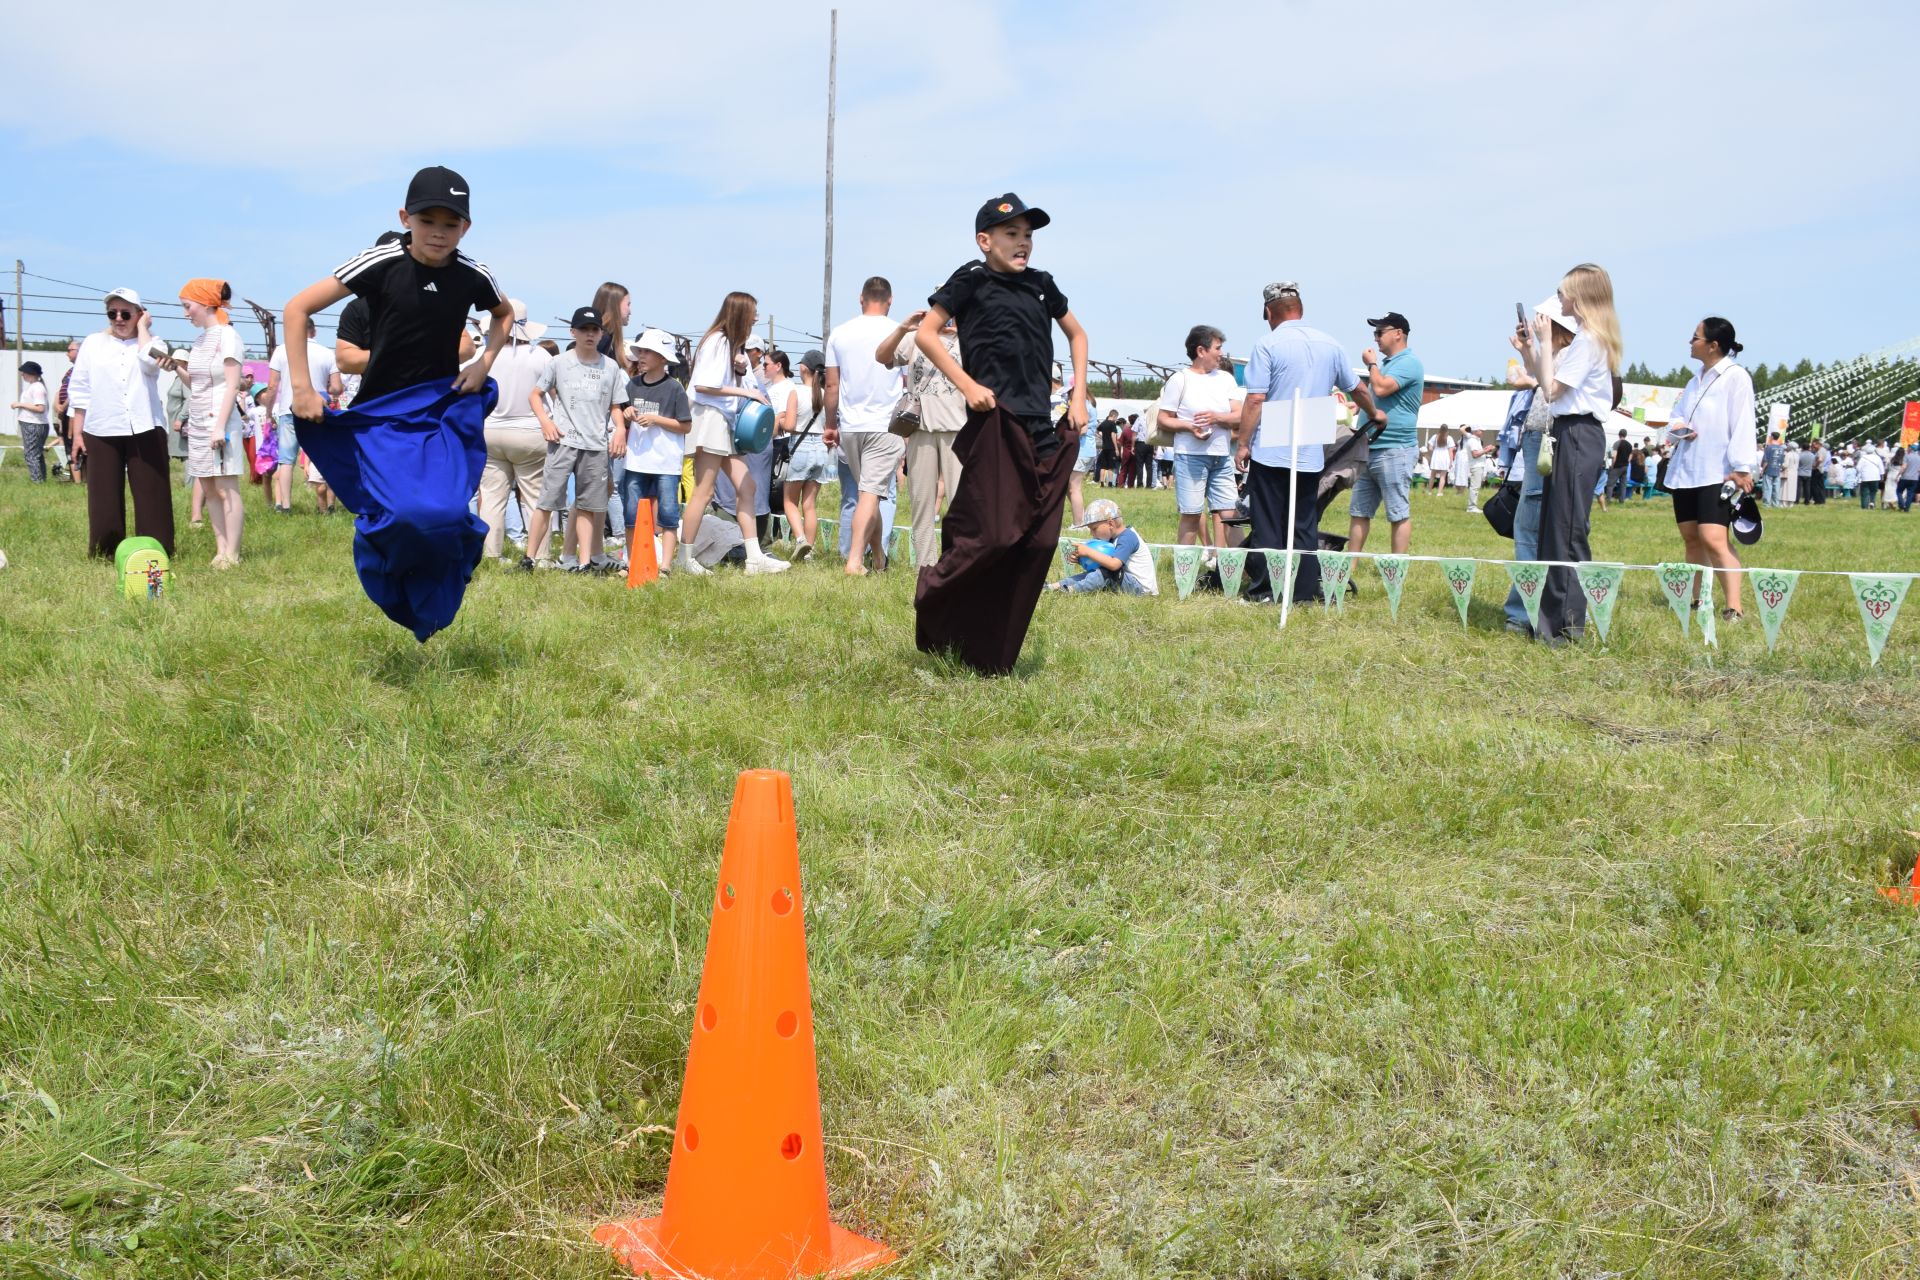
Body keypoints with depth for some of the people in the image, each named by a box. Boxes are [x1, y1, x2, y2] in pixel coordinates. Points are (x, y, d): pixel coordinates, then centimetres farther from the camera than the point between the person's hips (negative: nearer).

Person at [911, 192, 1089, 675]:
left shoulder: (1040, 284, 16)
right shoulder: (972, 279, 1)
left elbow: (1077, 334, 29)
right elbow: (925, 334, -2)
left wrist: (1078, 395, 17)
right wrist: (968, 386, -11)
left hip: (1040, 428, 6)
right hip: (994, 423, -6)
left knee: (1039, 541, 1)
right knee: (993, 535, -13)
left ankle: (992, 658, 9)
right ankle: (932, 594, 16)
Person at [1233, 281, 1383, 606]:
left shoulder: (1267, 345, -8)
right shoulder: (1330, 345, 8)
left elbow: (1255, 400, -14)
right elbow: (1358, 389, 19)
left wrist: (1243, 443, -6)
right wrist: (1374, 414, 38)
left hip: (1270, 453, -4)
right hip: (1311, 455, 4)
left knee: (1267, 527, 3)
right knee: (1304, 527, 10)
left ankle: (1264, 591, 5)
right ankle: (1304, 591, 10)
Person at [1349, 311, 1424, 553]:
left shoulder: (1409, 362, -10)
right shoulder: (1385, 362, 20)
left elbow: (1381, 388, -24)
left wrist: (1372, 364, -8)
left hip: (1394, 451, -10)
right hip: (1371, 449, 10)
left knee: (1399, 514, -5)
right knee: (1358, 511, 10)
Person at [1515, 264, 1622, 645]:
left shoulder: (1588, 340, -13)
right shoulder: (1589, 338, 19)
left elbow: (1551, 391, -18)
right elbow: (1547, 382, 19)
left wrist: (1545, 342, -12)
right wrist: (1529, 350, 10)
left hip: (1577, 437, -11)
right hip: (1572, 435, 11)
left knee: (1567, 529, -8)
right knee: (1555, 527, 13)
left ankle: (1567, 623, -4)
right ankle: (1554, 614, 19)